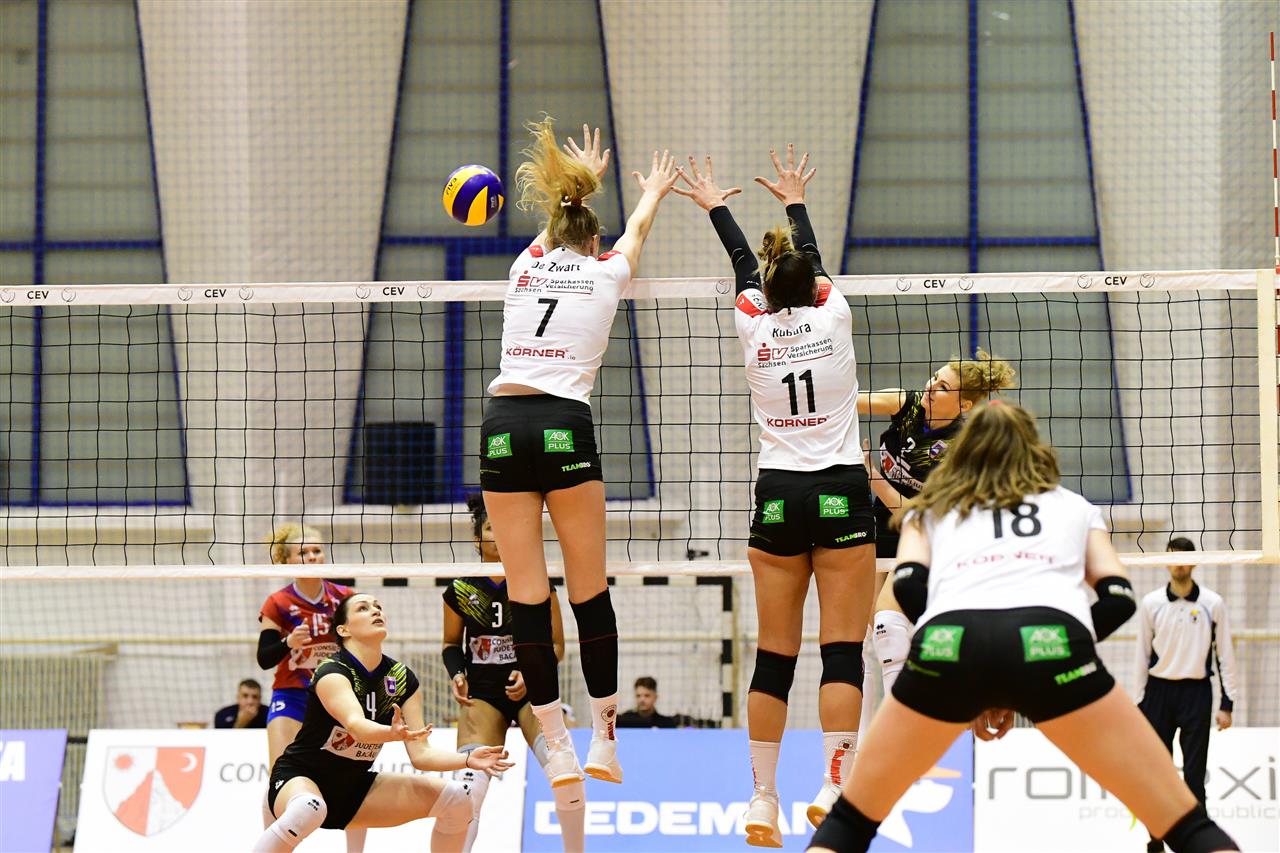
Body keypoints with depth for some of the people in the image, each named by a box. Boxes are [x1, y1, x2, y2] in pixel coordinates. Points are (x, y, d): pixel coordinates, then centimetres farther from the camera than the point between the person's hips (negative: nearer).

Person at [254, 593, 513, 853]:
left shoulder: (403, 679, 0)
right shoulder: (331, 673, -20)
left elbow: (420, 754, -4)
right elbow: (356, 726, -39)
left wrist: (468, 760, -21)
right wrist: (394, 733, -60)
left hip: (353, 788, 7)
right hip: (298, 779, -7)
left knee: (456, 798, -7)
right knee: (308, 808, -44)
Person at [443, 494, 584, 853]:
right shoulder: (461, 590, 1)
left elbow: (556, 644, 2)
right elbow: (451, 644, 13)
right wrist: (456, 675, -8)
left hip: (531, 691, -1)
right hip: (481, 695, 1)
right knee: (469, 788, -17)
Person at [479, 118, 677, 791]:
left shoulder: (527, 265, 17)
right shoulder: (604, 271, 12)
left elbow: (558, 228, 43)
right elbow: (635, 230, 37)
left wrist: (582, 180, 63)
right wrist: (652, 193, 60)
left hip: (503, 426, 3)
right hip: (564, 426, -2)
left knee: (526, 595, 2)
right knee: (589, 590, 6)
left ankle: (558, 750, 2)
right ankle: (603, 741, 9)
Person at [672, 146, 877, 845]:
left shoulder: (753, 323, 3)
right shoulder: (832, 315, 1)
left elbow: (744, 264, 23)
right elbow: (811, 258, 21)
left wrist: (715, 206, 41)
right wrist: (794, 201, 39)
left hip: (778, 498, 2)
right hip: (841, 496, -2)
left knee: (774, 656, 5)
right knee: (842, 650, -4)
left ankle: (762, 798, 4)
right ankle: (834, 786, -14)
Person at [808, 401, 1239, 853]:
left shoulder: (931, 509, 34)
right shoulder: (1073, 506, 35)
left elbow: (908, 584, 14)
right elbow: (1118, 599, 20)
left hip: (949, 646, 1)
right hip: (1050, 645, -1)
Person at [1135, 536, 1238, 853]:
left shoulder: (1212, 603, 0)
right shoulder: (1151, 603, 3)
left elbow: (1225, 654, 2)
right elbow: (1143, 655, 8)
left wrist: (1227, 703, -2)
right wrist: (1141, 702, 6)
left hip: (1196, 692, -2)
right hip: (1160, 690, 2)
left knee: (1194, 772, -3)